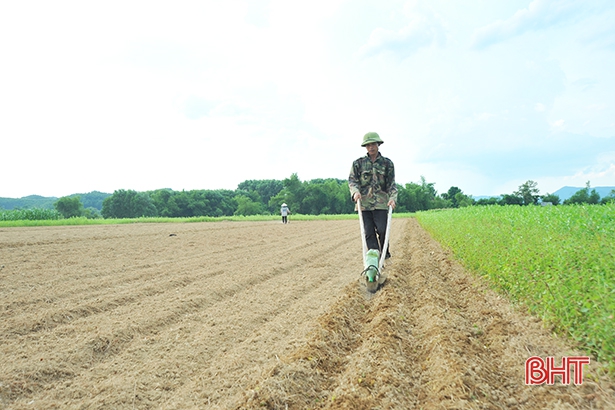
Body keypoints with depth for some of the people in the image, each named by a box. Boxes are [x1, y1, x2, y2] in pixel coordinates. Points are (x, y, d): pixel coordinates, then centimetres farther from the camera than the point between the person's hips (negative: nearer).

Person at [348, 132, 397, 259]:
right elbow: (352, 179, 6)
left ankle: (385, 255, 15)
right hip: (364, 202, 1)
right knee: (369, 232, 1)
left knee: (382, 229, -7)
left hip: (381, 202, -1)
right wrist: (355, 191, -14)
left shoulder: (387, 163, 9)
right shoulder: (358, 163, 10)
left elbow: (392, 183, 6)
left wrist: (393, 197, -10)